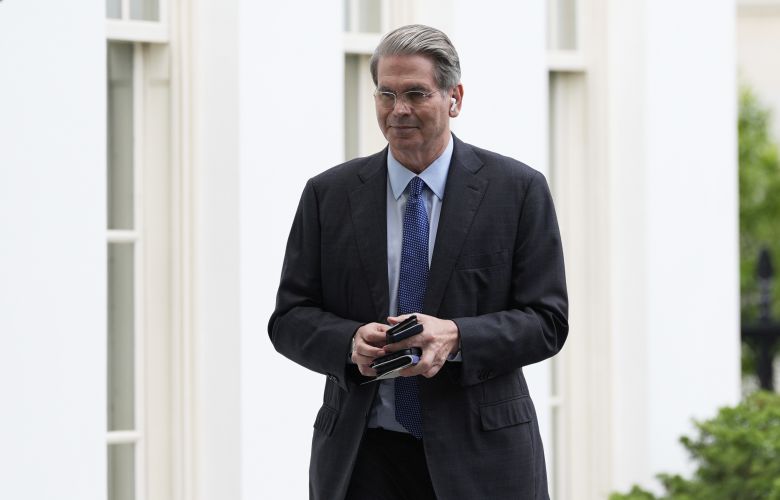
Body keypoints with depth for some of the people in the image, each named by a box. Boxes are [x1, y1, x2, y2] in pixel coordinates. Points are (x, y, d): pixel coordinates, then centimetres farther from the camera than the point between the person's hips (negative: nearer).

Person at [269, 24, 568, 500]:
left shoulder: (518, 190, 1)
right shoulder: (329, 194, 7)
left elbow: (546, 321, -1)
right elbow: (290, 318, 6)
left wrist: (455, 337, -19)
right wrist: (350, 341, -15)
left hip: (479, 459, -1)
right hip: (362, 456, 1)